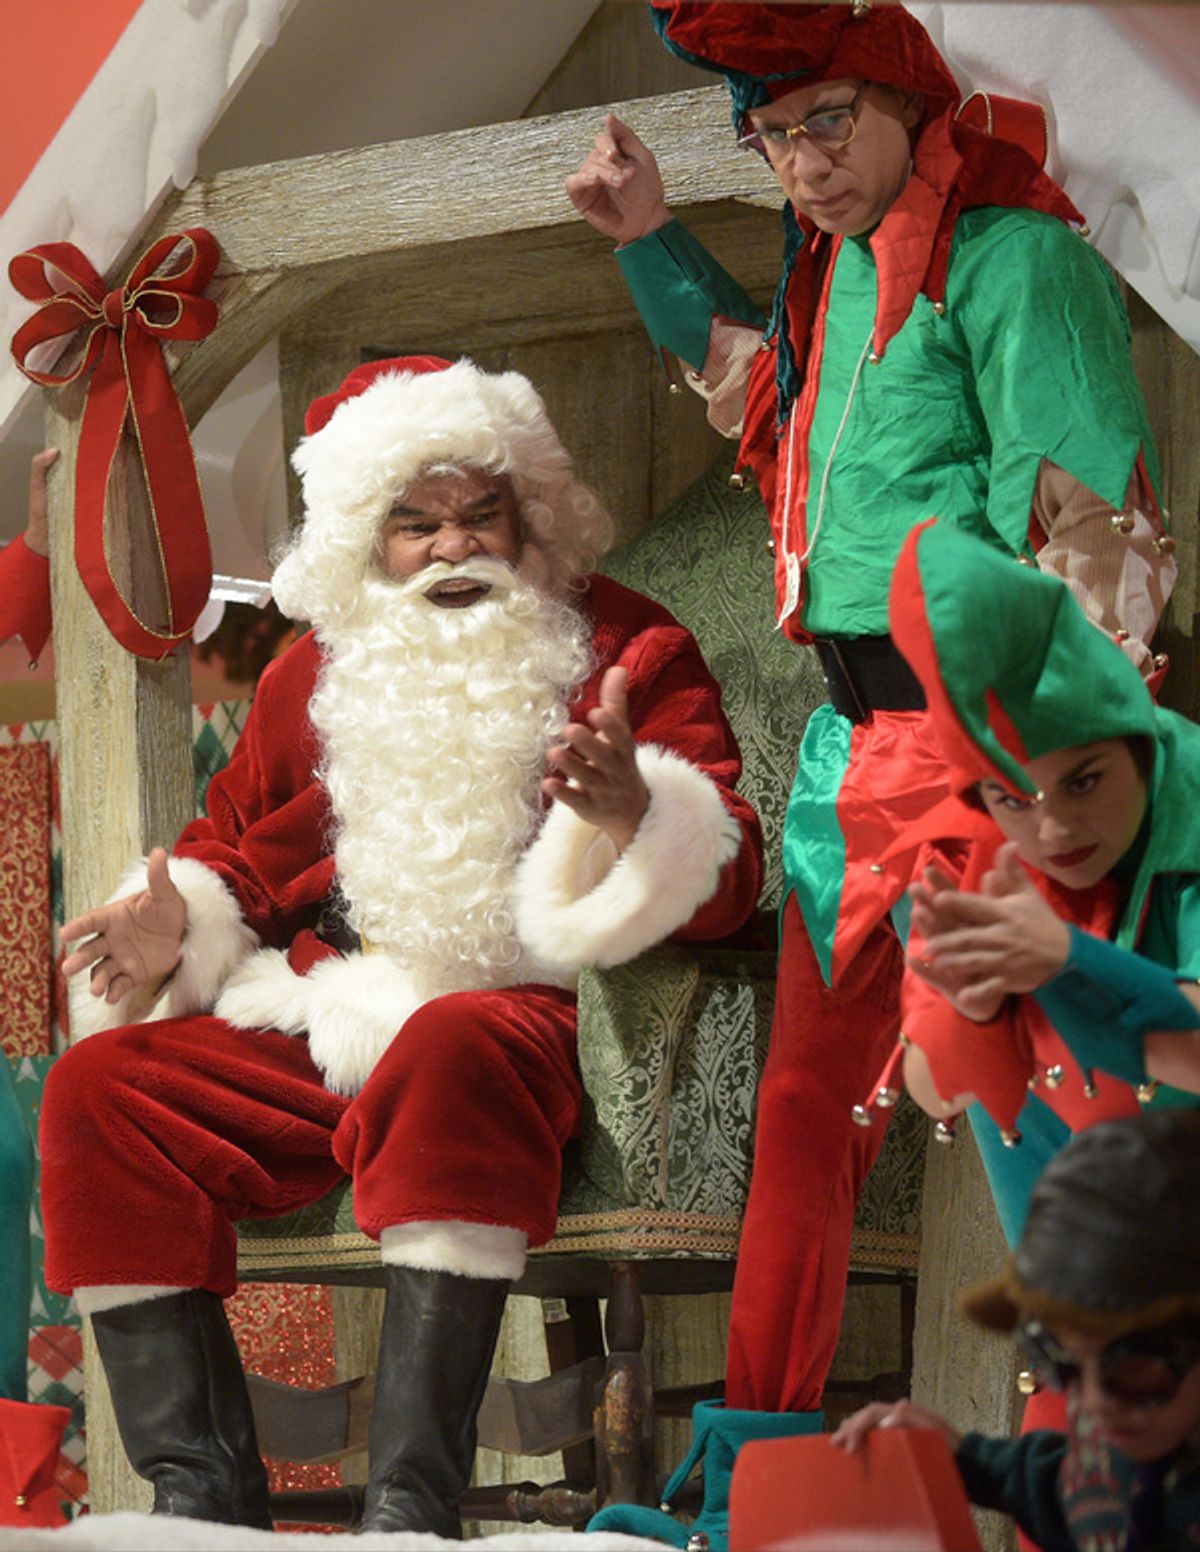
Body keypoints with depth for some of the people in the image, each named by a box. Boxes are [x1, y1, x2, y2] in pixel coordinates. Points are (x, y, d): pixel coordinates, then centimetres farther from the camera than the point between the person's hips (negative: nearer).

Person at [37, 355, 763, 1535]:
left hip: (520, 1017, -5)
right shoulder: (315, 677, 18)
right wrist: (179, 927, 4)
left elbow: (724, 875, -4)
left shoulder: (626, 651, 6)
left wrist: (635, 810, -28)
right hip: (326, 1026, 5)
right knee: (98, 1088, -15)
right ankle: (198, 1493, -20)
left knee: (451, 1050, -40)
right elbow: (236, 843, 28)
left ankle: (410, 1503, -42)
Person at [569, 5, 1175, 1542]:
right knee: (805, 1107, 13)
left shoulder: (1012, 257, -12)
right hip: (853, 732, 9)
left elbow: (1085, 524, -17)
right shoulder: (840, 262, 14)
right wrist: (651, 238, 30)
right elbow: (759, 378, 38)